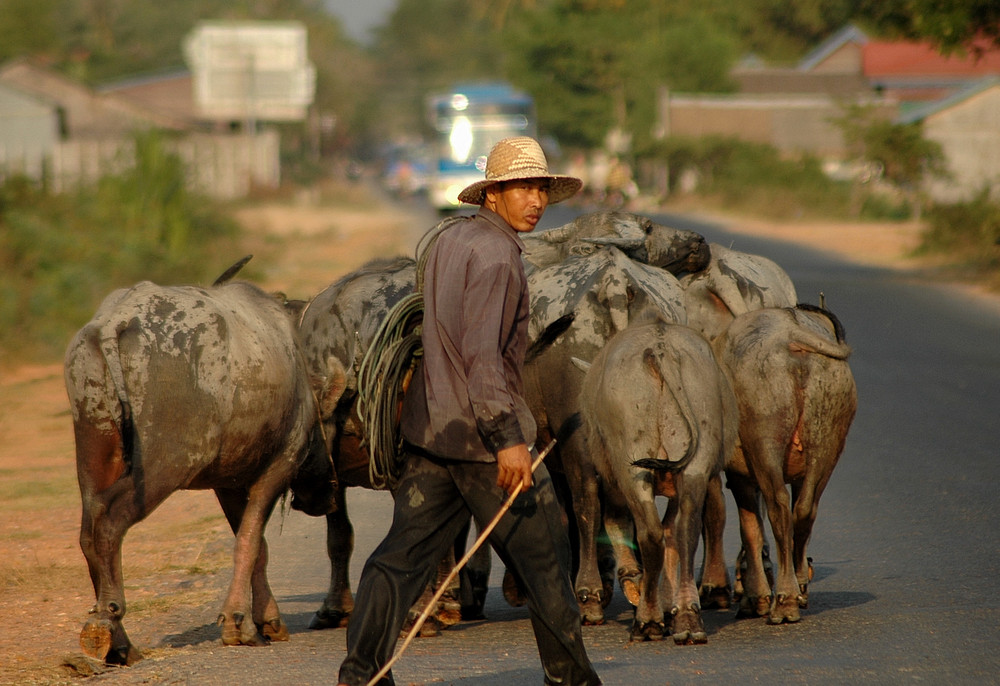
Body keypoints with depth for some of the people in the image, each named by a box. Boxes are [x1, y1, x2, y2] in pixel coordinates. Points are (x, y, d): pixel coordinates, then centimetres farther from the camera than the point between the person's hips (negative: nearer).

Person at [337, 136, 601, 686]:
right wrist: (508, 438, -28)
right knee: (541, 552, 5)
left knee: (405, 551, 5)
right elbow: (481, 352, -24)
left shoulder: (448, 240, 14)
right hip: (481, 433, -8)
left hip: (430, 427, 8)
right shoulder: (496, 254, -15)